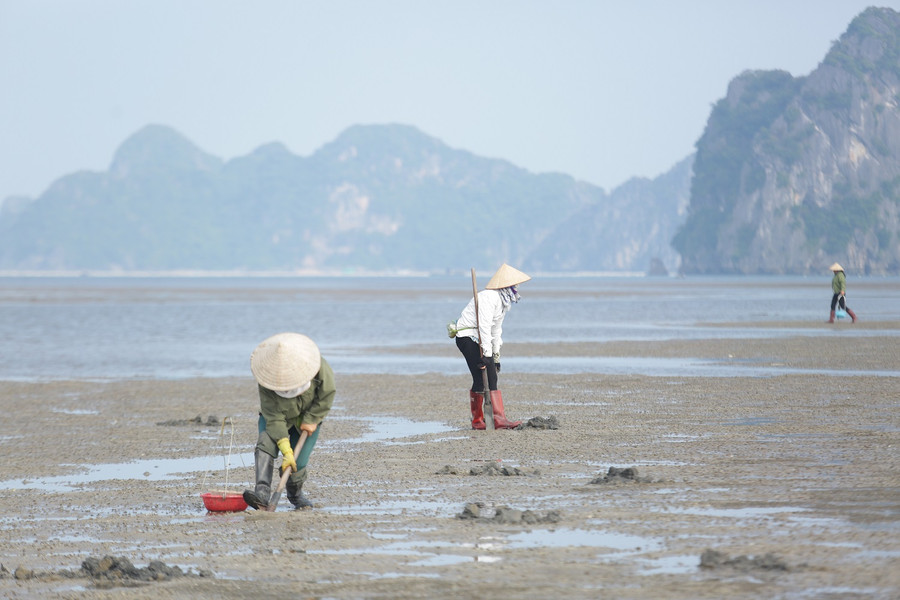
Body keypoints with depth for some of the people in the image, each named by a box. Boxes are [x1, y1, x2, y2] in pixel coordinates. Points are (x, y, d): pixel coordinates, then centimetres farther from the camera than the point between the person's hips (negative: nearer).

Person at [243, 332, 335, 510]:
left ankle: (295, 494, 22)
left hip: (308, 417, 1)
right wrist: (286, 451, -38)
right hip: (280, 415, -1)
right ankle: (262, 492, -40)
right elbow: (274, 419, -33)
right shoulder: (266, 386, -33)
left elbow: (327, 393, -14)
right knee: (265, 444, -29)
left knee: (299, 462, -10)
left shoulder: (318, 366, -32)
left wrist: (311, 420, -14)